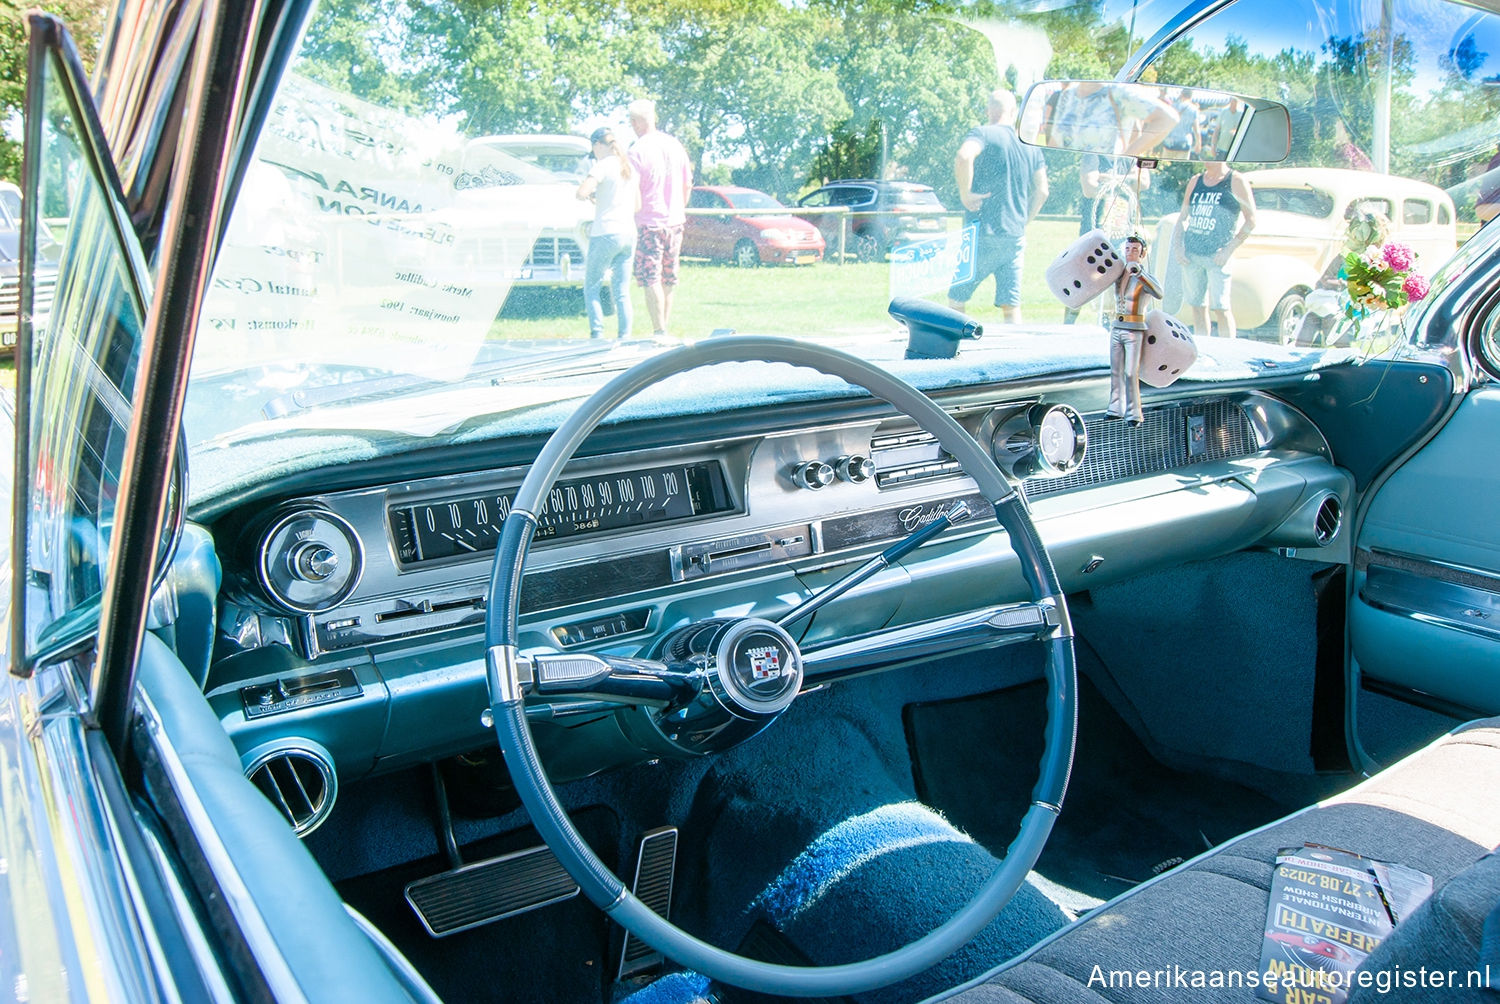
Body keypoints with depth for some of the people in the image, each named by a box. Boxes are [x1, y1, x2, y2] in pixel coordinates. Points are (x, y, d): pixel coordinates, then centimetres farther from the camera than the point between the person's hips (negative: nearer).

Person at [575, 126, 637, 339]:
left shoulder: (602, 166, -8)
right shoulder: (628, 166, 12)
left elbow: (582, 193, -21)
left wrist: (591, 194, 3)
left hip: (606, 234, -6)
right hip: (629, 233, 6)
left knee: (591, 287, 4)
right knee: (622, 293, 8)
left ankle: (597, 334, -6)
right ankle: (625, 337, 5)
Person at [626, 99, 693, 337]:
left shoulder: (637, 150, -13)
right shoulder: (675, 145, 6)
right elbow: (687, 184, 13)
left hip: (649, 221, -6)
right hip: (675, 221, 6)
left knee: (651, 279, -3)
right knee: (669, 278, 14)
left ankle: (659, 330, -7)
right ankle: (665, 324, 23)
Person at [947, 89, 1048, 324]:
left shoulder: (983, 134, -5)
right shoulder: (1030, 144, 12)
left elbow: (964, 157, -27)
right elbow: (1042, 191, 12)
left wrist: (965, 193, -15)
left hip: (983, 234, -5)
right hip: (1015, 238, 5)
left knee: (956, 298, 8)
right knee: (1012, 306, 5)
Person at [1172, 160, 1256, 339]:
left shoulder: (1236, 181, -1)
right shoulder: (1195, 181, 13)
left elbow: (1251, 220, -3)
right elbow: (1183, 217, 18)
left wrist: (1229, 249, -12)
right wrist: (1177, 246, 3)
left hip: (1216, 255, -5)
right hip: (1190, 253, 5)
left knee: (1220, 307, -8)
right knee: (1198, 306, 8)